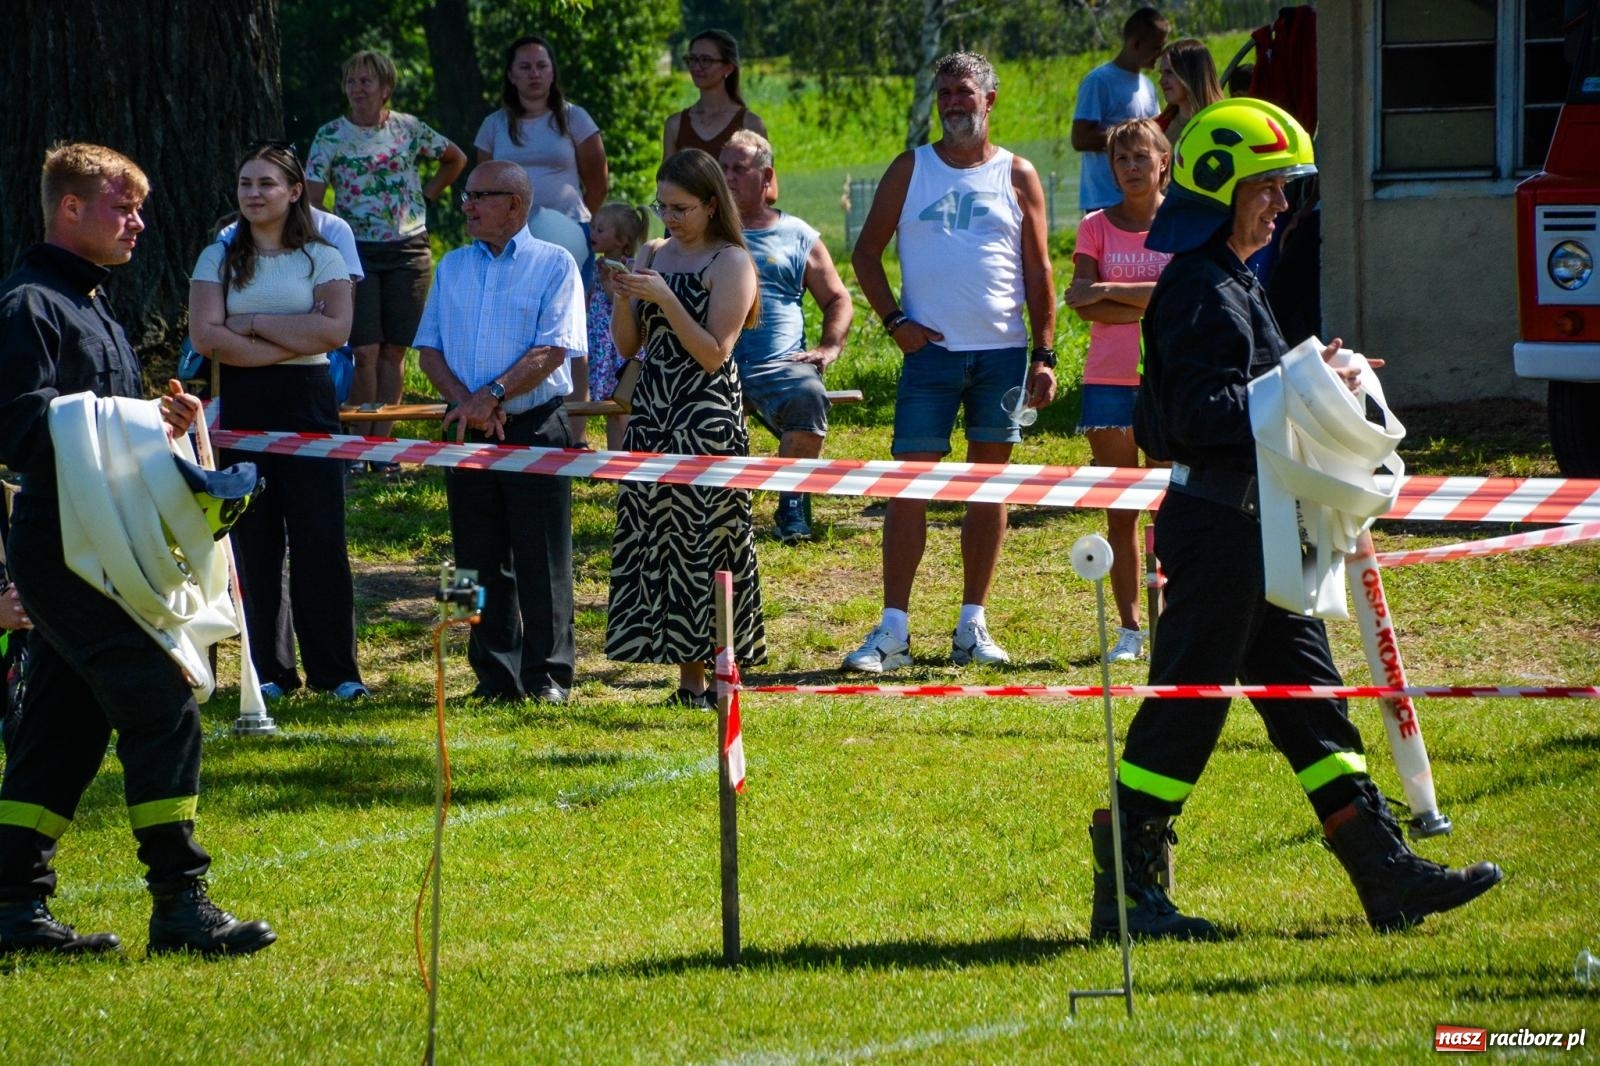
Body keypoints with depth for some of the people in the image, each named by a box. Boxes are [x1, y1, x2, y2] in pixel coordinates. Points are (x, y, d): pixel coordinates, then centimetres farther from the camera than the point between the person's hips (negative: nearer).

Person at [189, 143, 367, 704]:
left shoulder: (322, 258, 6)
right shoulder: (219, 259, 8)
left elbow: (335, 329, -10)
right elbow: (206, 336, -5)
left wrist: (254, 325, -9)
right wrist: (291, 342, -10)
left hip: (308, 404, -1)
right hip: (243, 406, 1)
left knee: (320, 539, -6)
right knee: (254, 539, 1)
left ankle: (335, 668, 0)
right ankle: (270, 670, 7)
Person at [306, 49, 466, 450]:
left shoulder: (409, 129, 5)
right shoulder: (330, 138, -1)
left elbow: (456, 159, 21)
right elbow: (312, 199, -4)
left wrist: (427, 194, 11)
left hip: (408, 250, 2)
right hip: (357, 250, -2)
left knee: (394, 350, 3)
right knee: (365, 352, -9)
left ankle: (382, 440, 8)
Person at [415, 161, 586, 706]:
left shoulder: (554, 265, -1)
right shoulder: (452, 267, 15)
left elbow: (552, 350, -11)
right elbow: (429, 348, 10)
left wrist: (492, 397, -19)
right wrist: (463, 400, -8)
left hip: (535, 427, -5)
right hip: (469, 431, 5)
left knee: (541, 559, -4)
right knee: (481, 560, 6)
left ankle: (547, 676, 1)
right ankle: (494, 676, 12)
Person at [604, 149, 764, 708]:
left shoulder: (730, 263, -6)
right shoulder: (654, 255, 13)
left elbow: (714, 353, -12)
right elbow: (627, 345, 13)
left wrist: (663, 298, -18)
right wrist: (624, 299, -5)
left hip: (707, 415, -7)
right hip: (653, 411, 7)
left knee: (702, 540, -7)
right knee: (655, 539, 2)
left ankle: (716, 676, -4)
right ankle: (689, 676, 5)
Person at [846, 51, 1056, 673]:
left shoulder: (1017, 176, 6)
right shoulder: (910, 170, 6)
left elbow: (1038, 271, 7)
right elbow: (866, 253, 9)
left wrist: (1044, 355, 0)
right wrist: (893, 320, -4)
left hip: (1002, 351, 1)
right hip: (930, 349, -1)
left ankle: (972, 624, 12)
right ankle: (893, 629, -7)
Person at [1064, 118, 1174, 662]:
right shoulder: (1097, 226, 6)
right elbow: (1083, 303, -6)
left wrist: (1110, 291, -14)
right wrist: (1149, 306, -13)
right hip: (1109, 379, 1)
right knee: (1120, 509, 2)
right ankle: (1129, 627, 5)